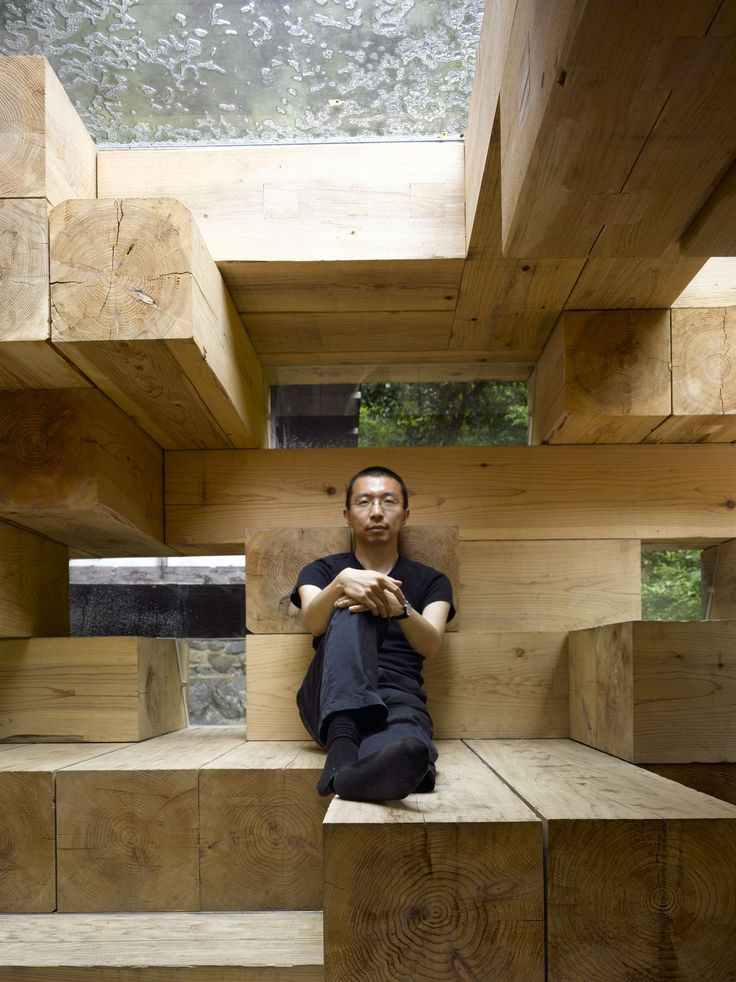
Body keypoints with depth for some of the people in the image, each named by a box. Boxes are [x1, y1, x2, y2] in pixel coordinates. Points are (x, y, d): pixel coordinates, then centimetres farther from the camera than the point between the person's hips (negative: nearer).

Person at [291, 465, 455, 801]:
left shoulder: (431, 581, 18)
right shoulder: (321, 570, 17)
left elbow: (430, 645, -3)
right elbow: (312, 623, -7)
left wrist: (399, 606, -26)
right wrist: (341, 582, -30)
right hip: (331, 701, 0)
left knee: (406, 749, -39)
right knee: (351, 608, -31)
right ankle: (342, 743, -50)